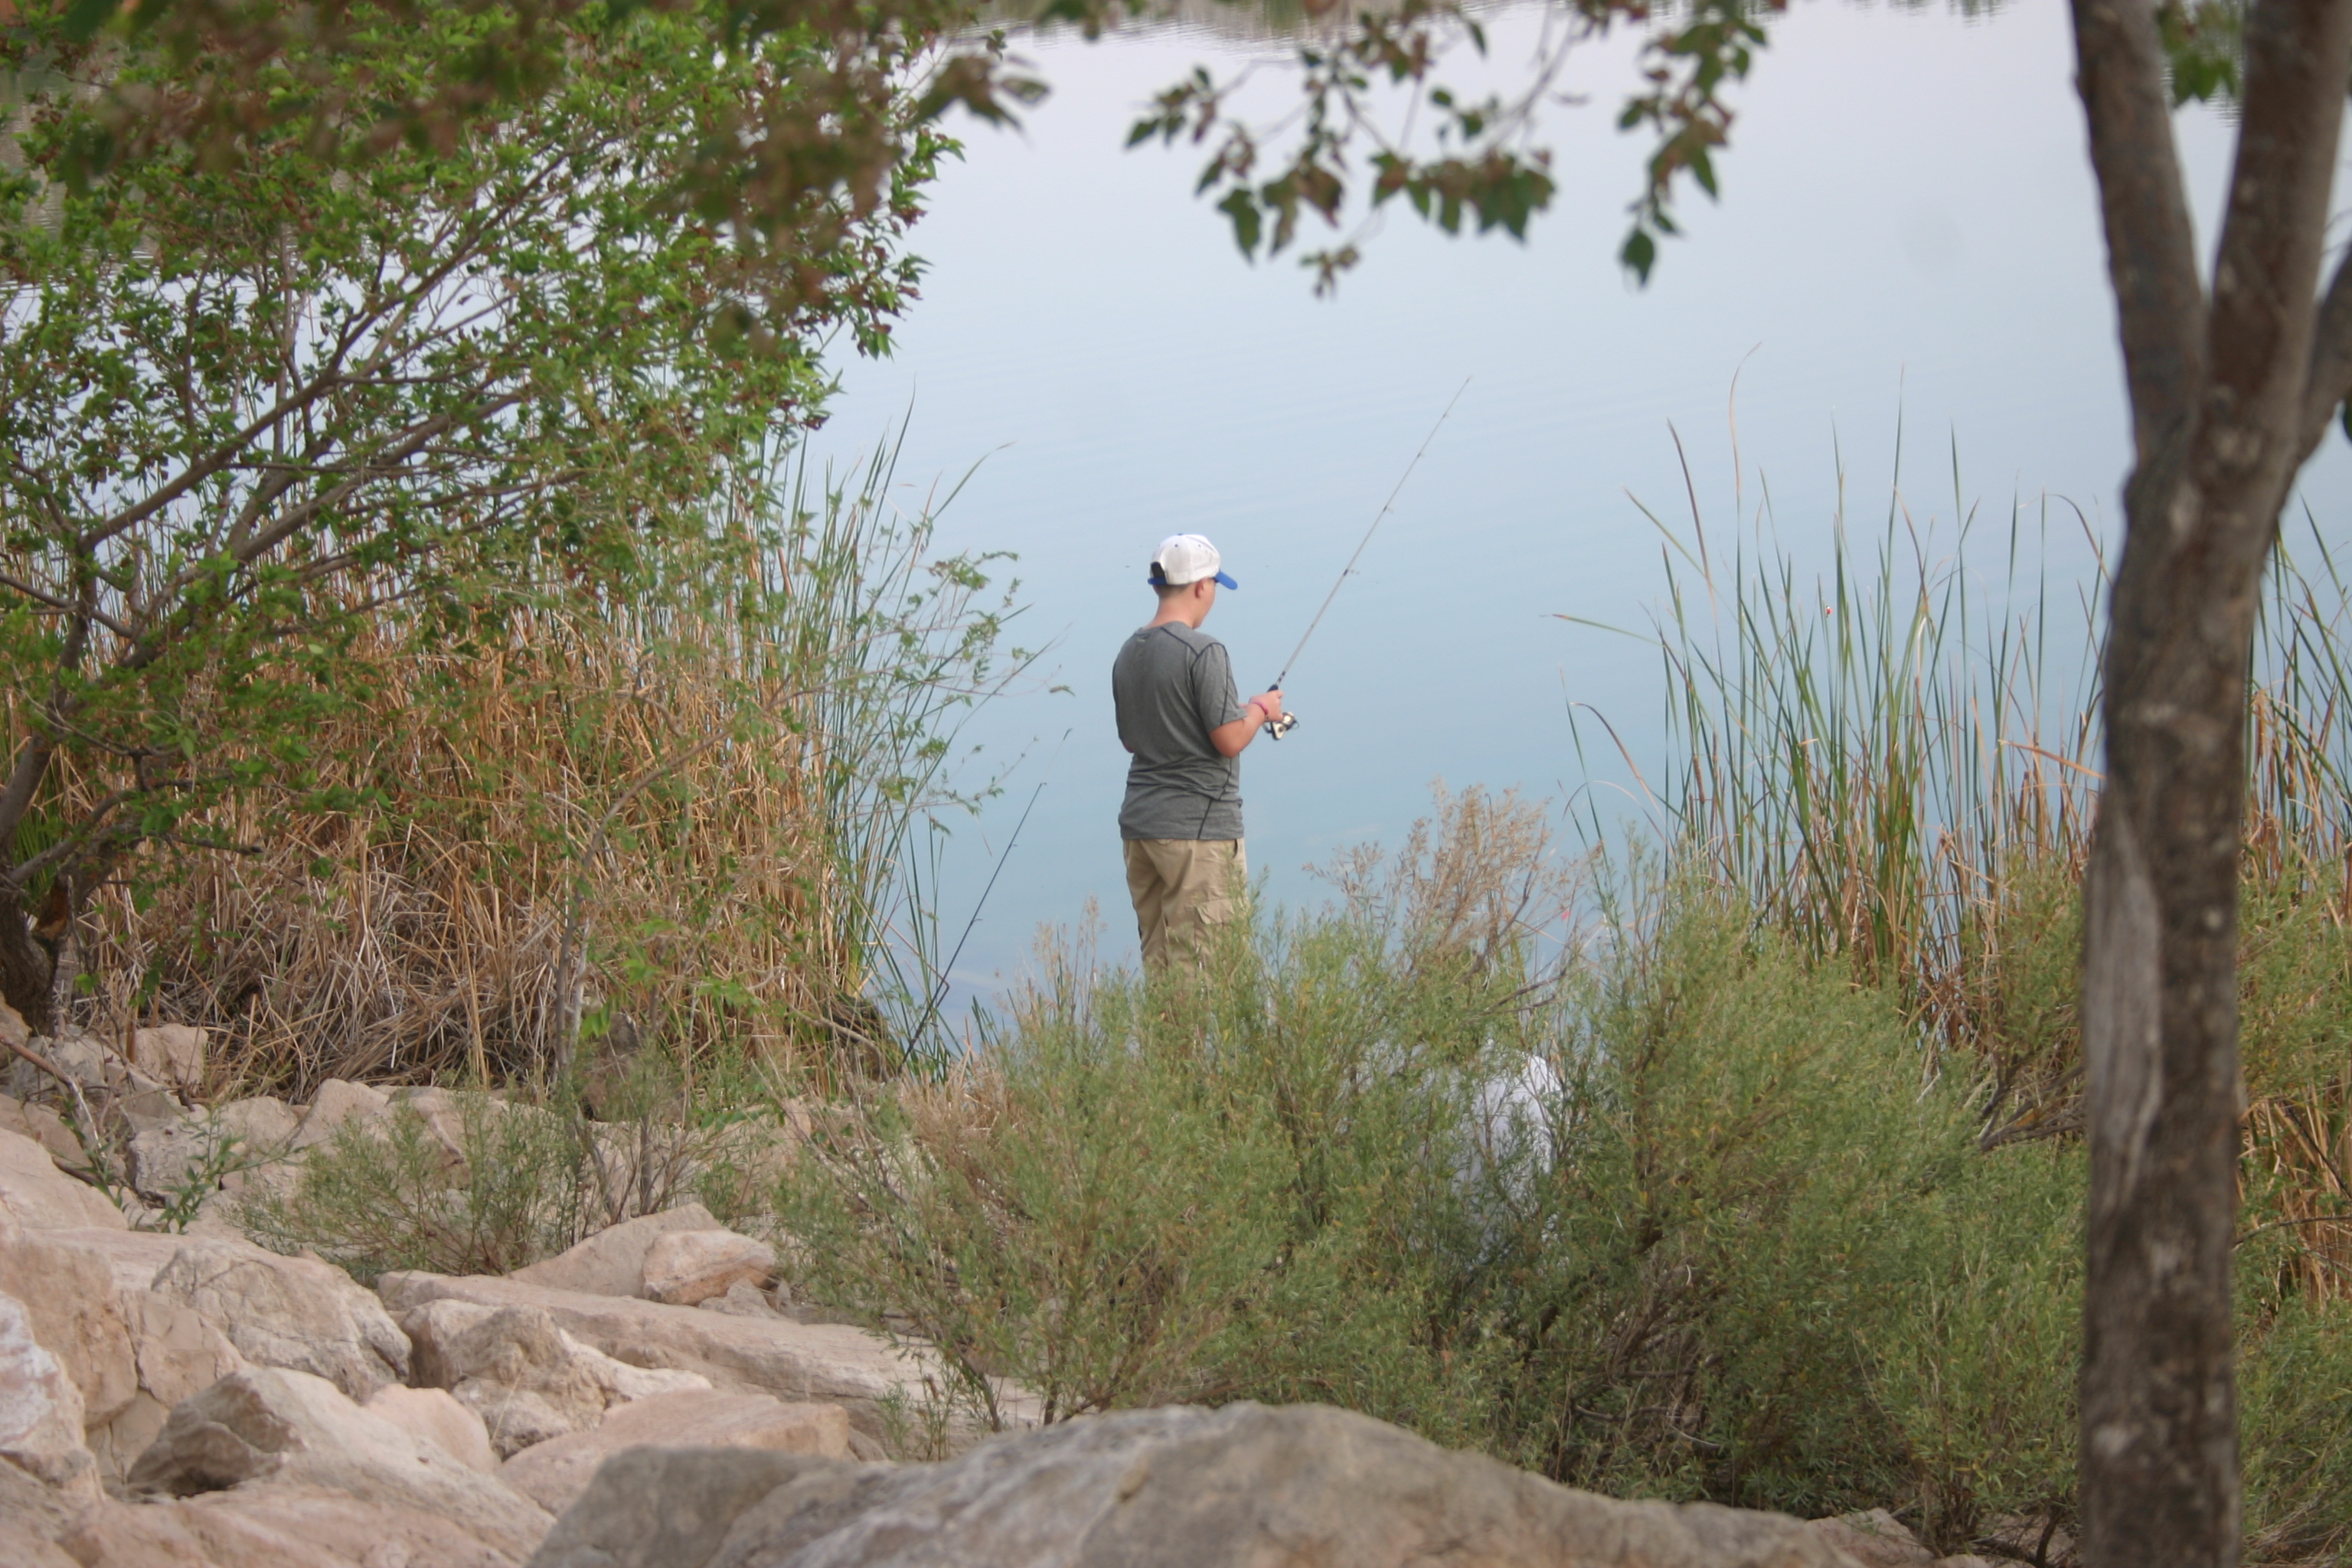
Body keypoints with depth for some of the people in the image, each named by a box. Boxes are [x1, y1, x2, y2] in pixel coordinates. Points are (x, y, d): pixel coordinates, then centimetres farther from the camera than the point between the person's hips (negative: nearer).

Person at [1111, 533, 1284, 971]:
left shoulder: (1129, 654, 10)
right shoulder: (1203, 652, -14)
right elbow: (1230, 740, -16)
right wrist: (1259, 709, 4)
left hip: (1139, 823, 8)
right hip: (1197, 827, -8)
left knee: (1158, 960, 10)